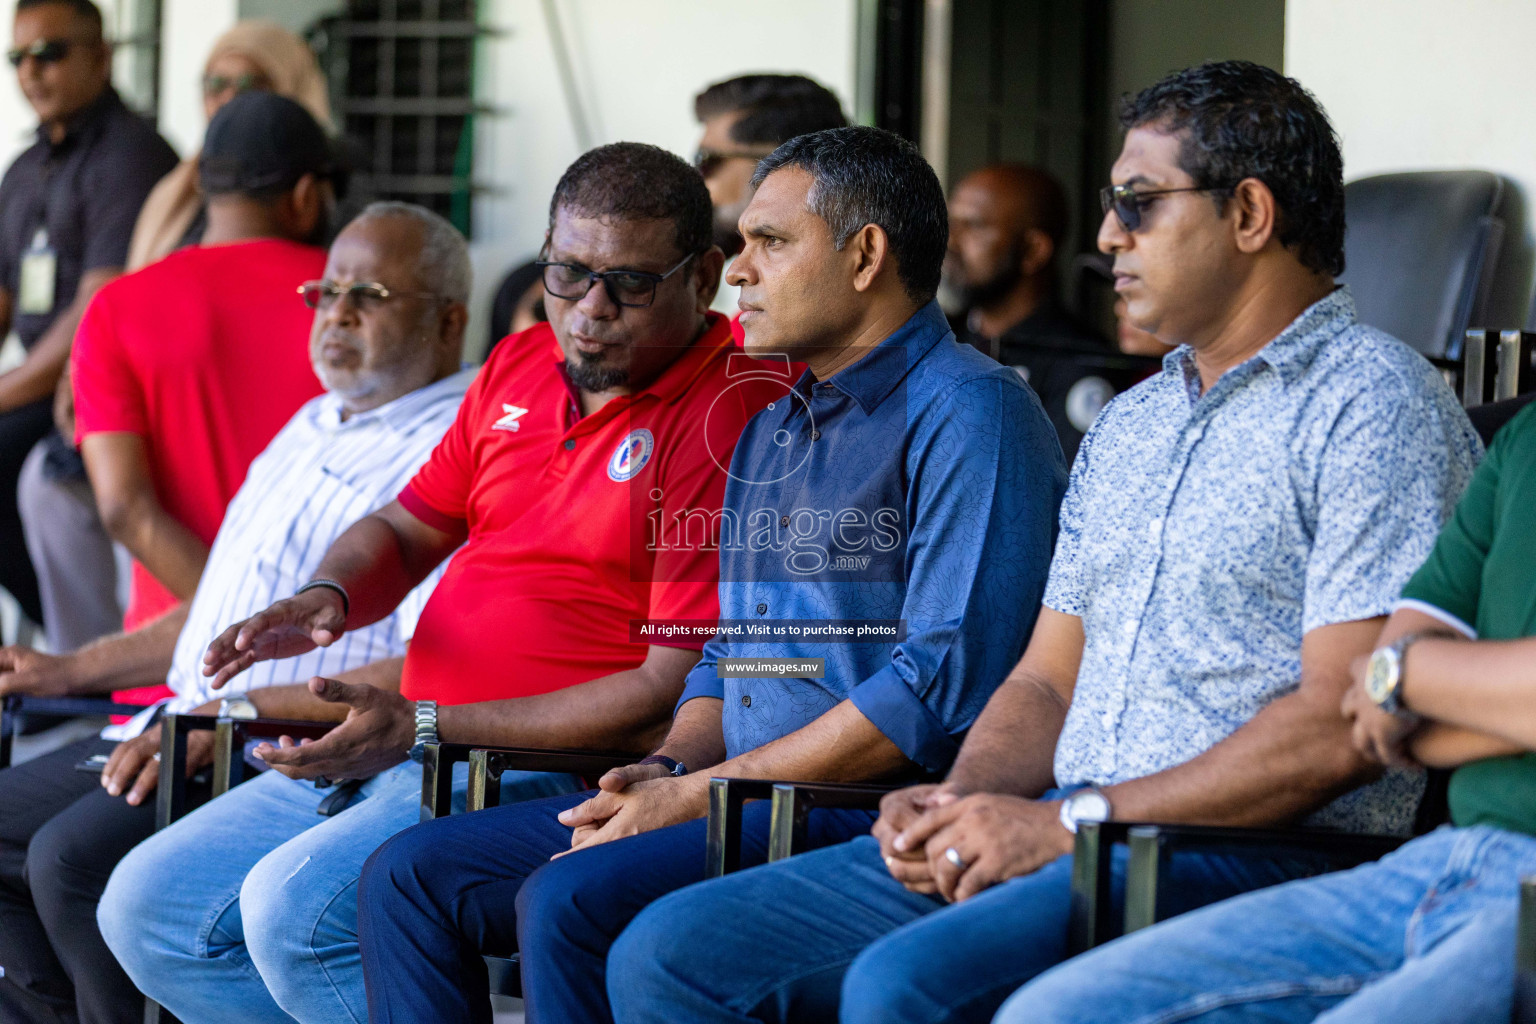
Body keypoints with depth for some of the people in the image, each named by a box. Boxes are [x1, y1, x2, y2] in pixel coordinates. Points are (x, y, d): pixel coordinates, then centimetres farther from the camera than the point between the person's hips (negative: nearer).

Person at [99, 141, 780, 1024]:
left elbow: (676, 697, -18)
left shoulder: (732, 415, -13)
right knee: (147, 906, 1)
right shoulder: (518, 371, 14)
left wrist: (422, 729, -19)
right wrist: (329, 598, -1)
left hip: (556, 774, -9)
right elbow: (405, 529, 26)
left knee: (295, 908, -28)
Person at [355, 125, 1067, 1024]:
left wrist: (695, 793, -16)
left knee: (569, 900, -30)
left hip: (869, 821, -9)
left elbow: (944, 689, -18)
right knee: (411, 877, -1)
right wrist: (664, 769, 3)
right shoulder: (773, 430, 22)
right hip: (741, 804, 9)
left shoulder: (969, 416, -9)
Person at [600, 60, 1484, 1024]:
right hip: (1064, 844, 9)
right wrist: (959, 802, -1)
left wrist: (1072, 819, -16)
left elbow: (1343, 725, -15)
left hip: (1246, 857, -9)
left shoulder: (1375, 405, -5)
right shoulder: (1128, 427, 24)